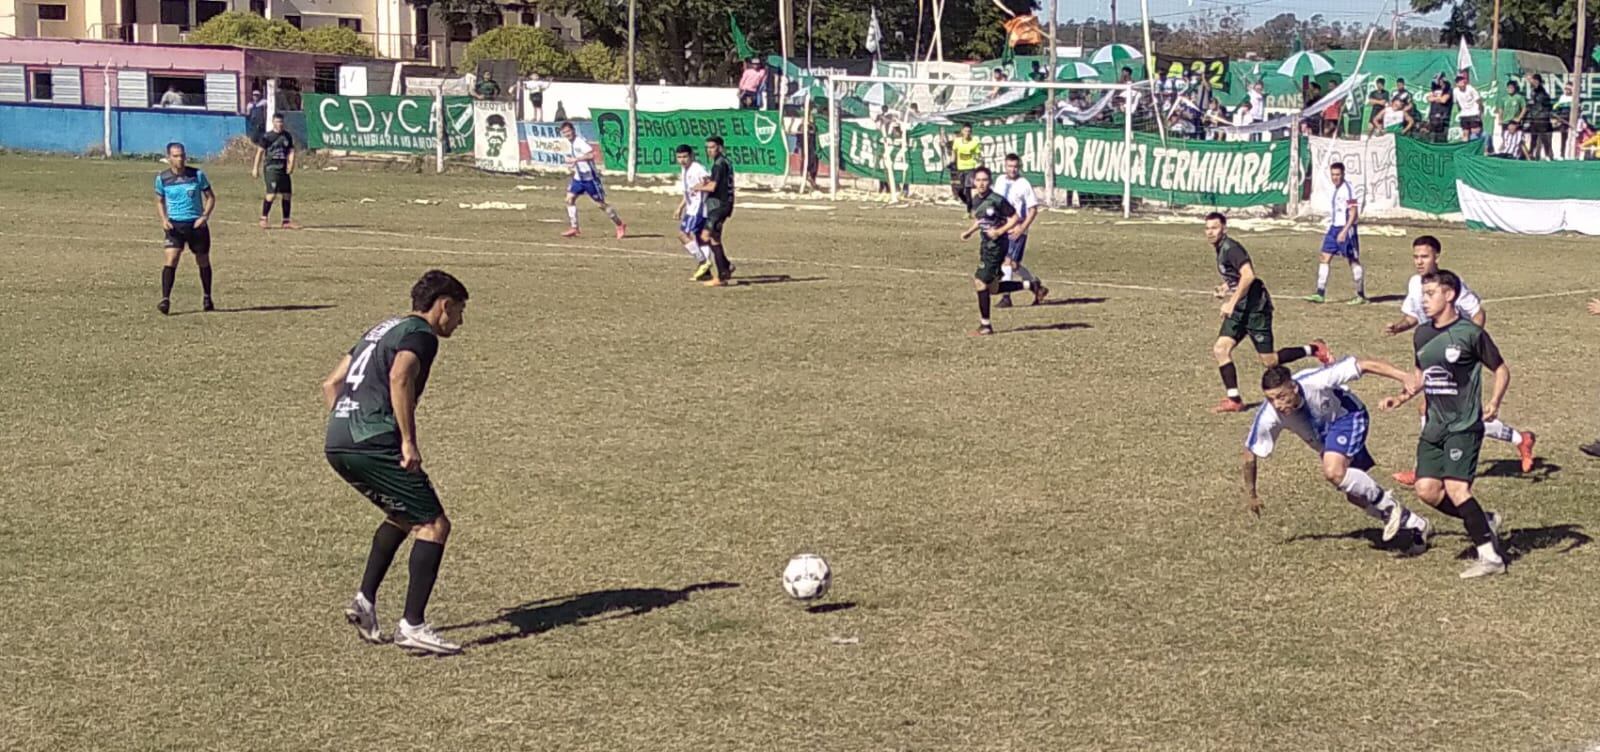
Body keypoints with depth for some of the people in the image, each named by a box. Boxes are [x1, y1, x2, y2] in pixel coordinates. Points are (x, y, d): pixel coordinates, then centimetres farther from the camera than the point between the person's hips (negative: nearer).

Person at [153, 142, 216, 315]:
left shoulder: (197, 175, -5)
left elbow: (210, 197, 4)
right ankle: (165, 299, -21)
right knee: (171, 259, -18)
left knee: (203, 262, 12)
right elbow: (160, 201, 13)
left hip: (197, 224, 0)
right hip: (175, 224, 0)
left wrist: (205, 216, -11)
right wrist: (164, 219, -4)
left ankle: (207, 299, 31)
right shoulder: (162, 178, -2)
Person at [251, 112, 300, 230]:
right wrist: (255, 168, -2)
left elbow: (291, 152, 10)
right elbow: (260, 152, 0)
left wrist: (291, 164, -7)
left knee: (287, 194, 6)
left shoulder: (288, 136, 11)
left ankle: (286, 221, 14)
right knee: (272, 194, -16)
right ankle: (263, 219, -5)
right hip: (271, 167, -5)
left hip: (284, 169, 5)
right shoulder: (267, 136, -2)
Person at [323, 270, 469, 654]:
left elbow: (331, 384, 27)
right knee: (434, 525, -3)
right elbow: (400, 378, -20)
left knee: (403, 517, 26)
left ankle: (365, 600, 17)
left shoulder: (381, 330, 27)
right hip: (373, 443, -9)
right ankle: (412, 625, -10)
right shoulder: (420, 334, 0)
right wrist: (409, 442, -19)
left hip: (335, 444, 9)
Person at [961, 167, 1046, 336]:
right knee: (993, 288, 11)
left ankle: (985, 325, 0)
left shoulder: (997, 200, -17)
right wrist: (969, 232, 7)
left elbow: (1016, 218, -13)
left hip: (997, 245, -8)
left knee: (980, 281, -10)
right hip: (985, 244, 8)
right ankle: (1031, 285, 27)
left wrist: (999, 231, -23)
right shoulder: (975, 200, 6)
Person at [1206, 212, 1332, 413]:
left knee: (1269, 361, -2)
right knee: (1220, 349, -6)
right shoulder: (1220, 249, 13)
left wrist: (1231, 303, -29)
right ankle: (1234, 400, -3)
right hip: (1239, 309, 9)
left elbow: (1248, 275, -29)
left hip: (1255, 307, -9)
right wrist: (1227, 287, 16)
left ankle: (1314, 350, 17)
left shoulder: (1230, 248, -17)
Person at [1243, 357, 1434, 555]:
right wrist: (1250, 493, -1)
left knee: (1333, 472, -32)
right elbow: (1250, 451, -10)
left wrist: (1406, 377, -35)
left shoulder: (1315, 381, -36)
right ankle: (1417, 526, 21)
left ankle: (1385, 502, -12)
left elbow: (1364, 366, -31)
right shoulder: (1267, 417, -26)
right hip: (1325, 438, 6)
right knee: (1356, 496, 5)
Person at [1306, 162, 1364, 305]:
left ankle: (1361, 296, 8)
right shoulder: (1335, 189, 12)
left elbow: (1353, 214, -17)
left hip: (1346, 229, -8)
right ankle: (1320, 294, 1)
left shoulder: (1348, 189, -14)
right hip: (1333, 228, 8)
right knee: (1325, 258, 1)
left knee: (1353, 261, 0)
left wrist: (1344, 231, -23)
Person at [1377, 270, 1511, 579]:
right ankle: (1485, 521, 18)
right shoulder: (1422, 335, 9)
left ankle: (1491, 556, -11)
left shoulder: (1470, 333, -10)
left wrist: (1494, 402, -17)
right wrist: (1402, 398, 8)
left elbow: (1501, 369, -3)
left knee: (1455, 487, -19)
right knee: (1427, 489, -2)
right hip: (1434, 425, 7)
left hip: (1464, 425, -7)